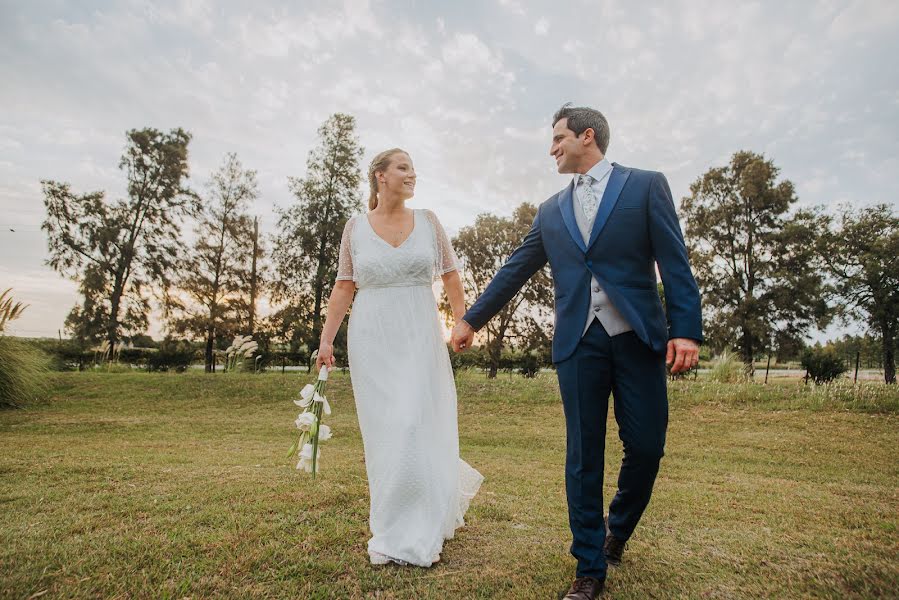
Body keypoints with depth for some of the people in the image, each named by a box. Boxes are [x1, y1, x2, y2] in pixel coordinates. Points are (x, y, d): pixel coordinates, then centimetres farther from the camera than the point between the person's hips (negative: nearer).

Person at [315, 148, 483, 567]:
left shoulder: (427, 221, 5)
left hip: (420, 337, 0)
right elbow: (343, 288, 3)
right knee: (383, 431, 7)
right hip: (372, 339, 1)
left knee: (416, 427, -4)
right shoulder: (355, 227, 3)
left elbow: (451, 276, 7)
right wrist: (326, 338, -1)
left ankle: (412, 534, 13)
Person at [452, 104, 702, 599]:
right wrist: (472, 319, 19)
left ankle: (617, 529, 33)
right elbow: (514, 271, 18)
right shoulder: (551, 211, 16)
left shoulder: (645, 185, 6)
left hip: (638, 338, -2)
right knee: (583, 457, 4)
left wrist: (686, 330, -12)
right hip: (578, 342, 2)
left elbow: (674, 262, -2)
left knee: (646, 447, 3)